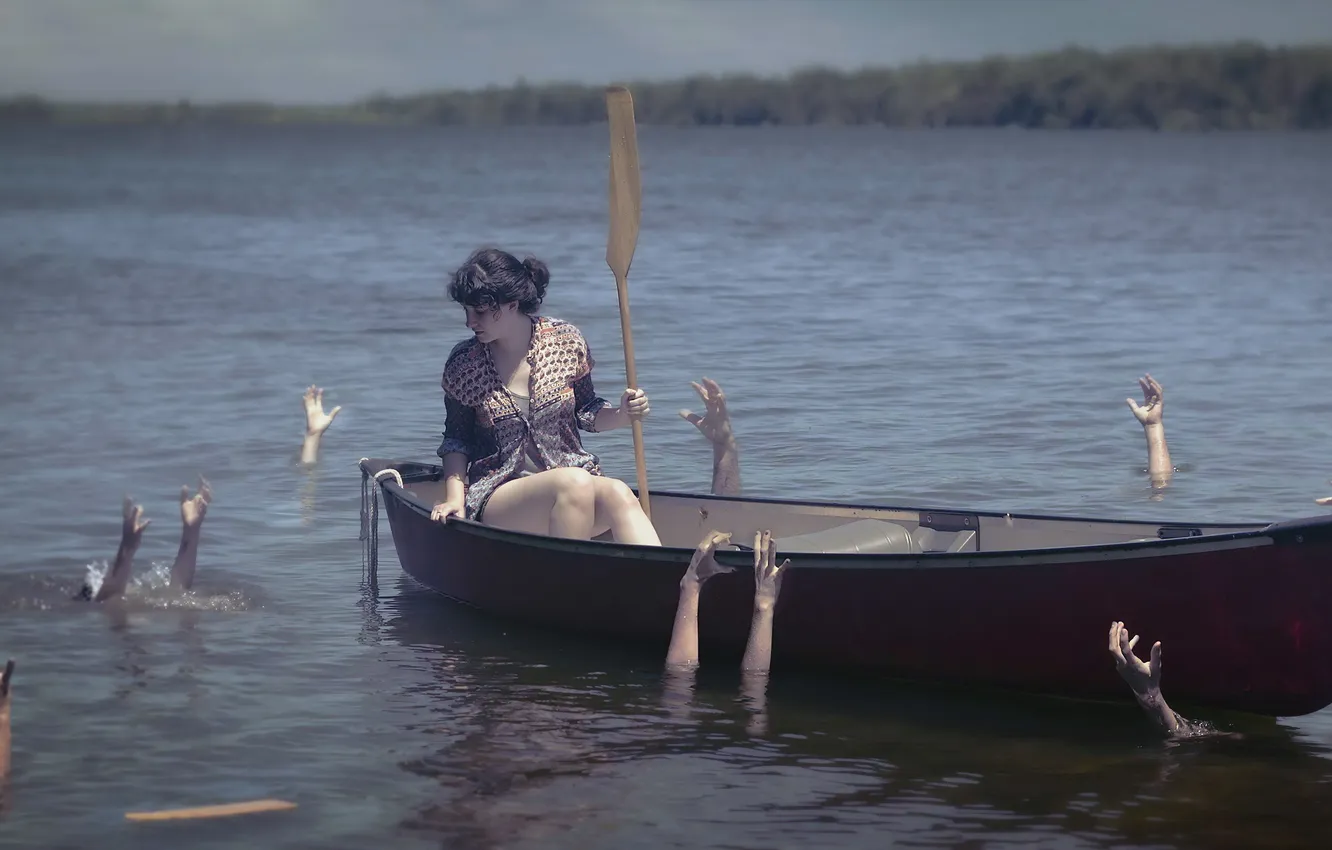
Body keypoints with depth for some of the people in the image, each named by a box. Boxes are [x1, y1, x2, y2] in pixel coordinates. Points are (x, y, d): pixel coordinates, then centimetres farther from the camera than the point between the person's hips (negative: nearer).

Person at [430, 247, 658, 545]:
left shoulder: (566, 341, 2)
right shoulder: (463, 364, -2)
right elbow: (456, 440, 9)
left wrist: (623, 415, -7)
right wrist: (455, 498, -5)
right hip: (497, 497, -2)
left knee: (618, 495, -34)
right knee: (575, 483, -36)